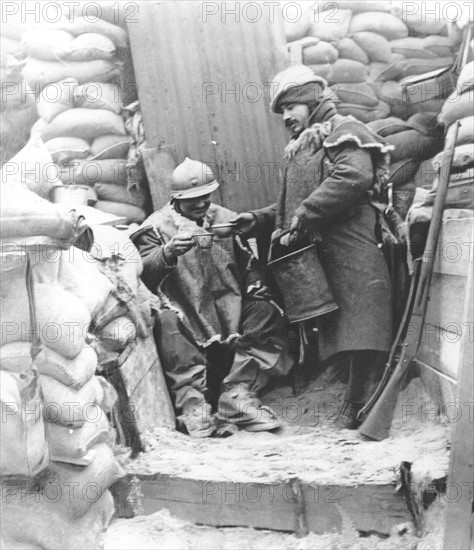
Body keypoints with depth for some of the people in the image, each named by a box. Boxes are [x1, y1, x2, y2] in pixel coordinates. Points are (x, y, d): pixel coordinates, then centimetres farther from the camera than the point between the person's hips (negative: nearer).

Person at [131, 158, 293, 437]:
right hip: (183, 310, -4)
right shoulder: (157, 226, 4)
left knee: (267, 314, -20)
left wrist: (255, 284, 4)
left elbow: (247, 261, 25)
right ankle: (192, 401, -31)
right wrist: (168, 253, -30)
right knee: (168, 324, -36)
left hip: (228, 305, 4)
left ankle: (239, 395, -22)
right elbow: (142, 272, -11)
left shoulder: (226, 218, 17)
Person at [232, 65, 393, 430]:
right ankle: (359, 396, 11)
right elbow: (289, 207, 29)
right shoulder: (299, 151, 27)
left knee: (357, 327, -11)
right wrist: (259, 221, 10)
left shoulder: (344, 132, 0)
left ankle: (358, 402, -7)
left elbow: (353, 177, -20)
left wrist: (304, 217, -19)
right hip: (317, 254, 8)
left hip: (351, 250, -8)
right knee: (339, 328, 7)